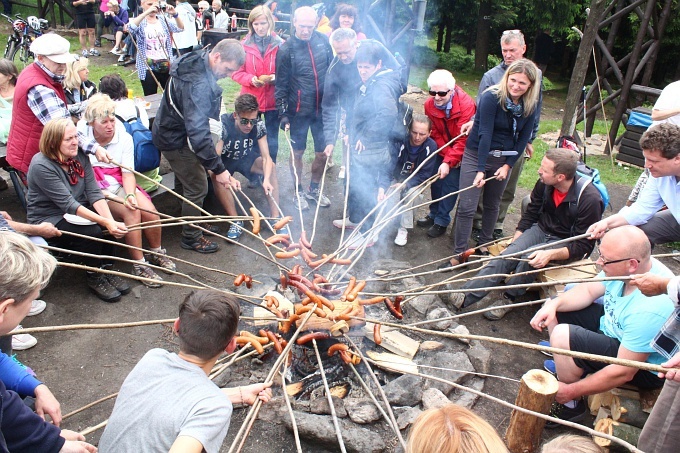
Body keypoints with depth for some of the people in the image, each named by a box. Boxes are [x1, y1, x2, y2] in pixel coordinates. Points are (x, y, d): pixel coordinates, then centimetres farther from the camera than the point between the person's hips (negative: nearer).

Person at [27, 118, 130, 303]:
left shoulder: (80, 156, -2)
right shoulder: (41, 166, -21)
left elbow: (94, 192, -10)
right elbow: (67, 204, -28)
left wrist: (110, 220, -27)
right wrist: (104, 222, -37)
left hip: (78, 211, 6)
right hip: (48, 219, -6)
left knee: (113, 226, -21)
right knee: (92, 231, -29)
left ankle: (106, 269, -2)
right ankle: (95, 278, -8)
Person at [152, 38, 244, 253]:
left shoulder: (197, 62, -1)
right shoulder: (198, 84, -34)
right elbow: (198, 131, -37)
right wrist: (218, 168, -36)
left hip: (172, 130, 10)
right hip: (176, 139, -10)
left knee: (190, 179, 21)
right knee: (197, 187, -1)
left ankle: (192, 222, 38)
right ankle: (191, 237, 16)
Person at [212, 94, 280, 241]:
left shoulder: (258, 126, -22)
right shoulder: (223, 125, -32)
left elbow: (266, 157, -24)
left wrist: (267, 180, -43)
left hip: (246, 159, 3)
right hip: (224, 162, -2)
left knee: (271, 166, -24)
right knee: (216, 175, -35)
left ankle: (275, 217, -22)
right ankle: (236, 221, -27)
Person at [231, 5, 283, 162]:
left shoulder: (279, 45, -5)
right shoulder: (245, 45, -2)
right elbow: (236, 72, 1)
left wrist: (275, 77, -18)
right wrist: (251, 79, -17)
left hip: (273, 100, -1)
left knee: (272, 141, 8)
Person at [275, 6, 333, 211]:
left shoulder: (323, 41, -1)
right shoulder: (286, 49, -9)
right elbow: (281, 84, -5)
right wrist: (282, 113, -8)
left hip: (323, 108, 3)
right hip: (298, 111, -3)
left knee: (322, 152, 10)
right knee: (297, 152, 10)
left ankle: (314, 189, 31)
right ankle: (298, 191, 28)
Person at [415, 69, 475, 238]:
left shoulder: (466, 104, -29)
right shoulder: (429, 105, -14)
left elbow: (464, 138, -28)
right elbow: (435, 134, -7)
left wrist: (449, 161, -32)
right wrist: (448, 154, -18)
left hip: (462, 150, -4)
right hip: (443, 149, 5)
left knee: (451, 183, -6)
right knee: (436, 180, 6)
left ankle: (442, 221, 7)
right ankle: (434, 214, 25)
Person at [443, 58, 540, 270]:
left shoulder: (530, 106, -3)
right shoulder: (491, 97, -17)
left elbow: (523, 138, 2)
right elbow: (485, 133, -21)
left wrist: (508, 165, -7)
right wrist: (480, 169, -24)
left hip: (504, 160, 4)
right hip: (476, 156, -4)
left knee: (492, 205, 16)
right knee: (466, 207, -7)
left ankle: (484, 245, 35)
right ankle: (458, 254, 2)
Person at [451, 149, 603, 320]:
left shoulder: (589, 198, -25)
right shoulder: (544, 184, -11)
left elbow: (583, 246, -20)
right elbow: (530, 214, 5)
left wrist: (550, 254, -34)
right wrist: (513, 244, -3)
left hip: (565, 242, -4)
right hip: (541, 230, 5)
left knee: (530, 259, -32)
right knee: (507, 255, -21)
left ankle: (507, 298, -10)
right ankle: (465, 296, -27)